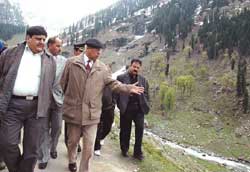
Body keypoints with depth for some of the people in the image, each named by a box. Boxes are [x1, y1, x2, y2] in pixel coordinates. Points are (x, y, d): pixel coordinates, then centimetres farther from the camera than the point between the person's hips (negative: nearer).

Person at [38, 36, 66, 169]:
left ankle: (53, 148, 36)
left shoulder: (64, 61, 2)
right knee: (44, 129, 5)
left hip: (58, 98, 2)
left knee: (57, 128, 11)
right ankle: (43, 157, 16)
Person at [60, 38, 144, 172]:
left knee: (89, 147, 2)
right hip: (73, 110, 0)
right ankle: (72, 161, 48)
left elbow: (112, 83, -1)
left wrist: (128, 88, -14)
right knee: (73, 141, 19)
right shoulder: (71, 63, -1)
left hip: (91, 113, 0)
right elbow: (63, 83, 5)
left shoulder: (102, 68, 2)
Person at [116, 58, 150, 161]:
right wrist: (119, 105, -10)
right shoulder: (121, 78, 0)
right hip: (126, 108, -2)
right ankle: (124, 149, 29)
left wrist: (146, 105, 3)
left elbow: (146, 94, 13)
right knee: (125, 130, 9)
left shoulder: (143, 80, 12)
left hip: (139, 108, 3)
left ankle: (137, 152, 13)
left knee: (140, 128, -1)